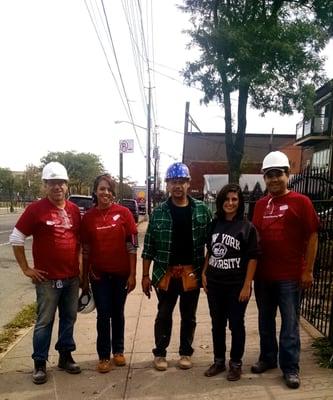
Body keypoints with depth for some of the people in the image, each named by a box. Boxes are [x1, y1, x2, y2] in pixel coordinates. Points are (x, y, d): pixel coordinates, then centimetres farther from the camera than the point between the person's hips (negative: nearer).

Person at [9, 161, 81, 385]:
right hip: (48, 278, -4)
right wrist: (26, 269, -6)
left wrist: (79, 264, 9)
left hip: (72, 277, 5)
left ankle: (66, 356, 31)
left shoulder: (74, 210, 5)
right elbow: (16, 239, -6)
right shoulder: (36, 209, -9)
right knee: (45, 322, 6)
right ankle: (40, 364, 22)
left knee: (69, 318, 15)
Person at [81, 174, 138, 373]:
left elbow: (132, 245, -5)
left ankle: (118, 351, 33)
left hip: (121, 273, 0)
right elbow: (85, 250, 3)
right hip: (99, 274, 1)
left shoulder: (123, 212, -7)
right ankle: (104, 356, 24)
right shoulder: (88, 217, -2)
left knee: (118, 313, 15)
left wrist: (132, 274, -7)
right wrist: (84, 278, 5)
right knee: (103, 314, 7)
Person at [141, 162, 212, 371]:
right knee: (164, 315, 12)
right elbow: (149, 246, 0)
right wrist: (145, 275, -2)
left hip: (192, 272, 0)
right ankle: (160, 353, 29)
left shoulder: (201, 209, -1)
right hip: (165, 272, 0)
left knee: (189, 316, 14)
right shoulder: (159, 212, -1)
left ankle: (186, 352, 32)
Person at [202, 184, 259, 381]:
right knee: (217, 324, 16)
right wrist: (204, 273, 8)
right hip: (214, 284, 5)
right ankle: (219, 361, 33)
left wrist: (247, 285, -13)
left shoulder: (247, 227, -9)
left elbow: (253, 258, -10)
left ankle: (236, 363, 29)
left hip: (236, 285, -4)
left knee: (236, 324, 10)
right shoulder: (215, 224, 5)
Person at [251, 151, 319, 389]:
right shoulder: (261, 205, 8)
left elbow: (312, 237, -6)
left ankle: (290, 368, 21)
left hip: (290, 275, -5)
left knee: (290, 323, 7)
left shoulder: (301, 202, -6)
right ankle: (268, 358, 33)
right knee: (265, 320, 17)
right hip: (263, 274, 5)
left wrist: (308, 270, -9)